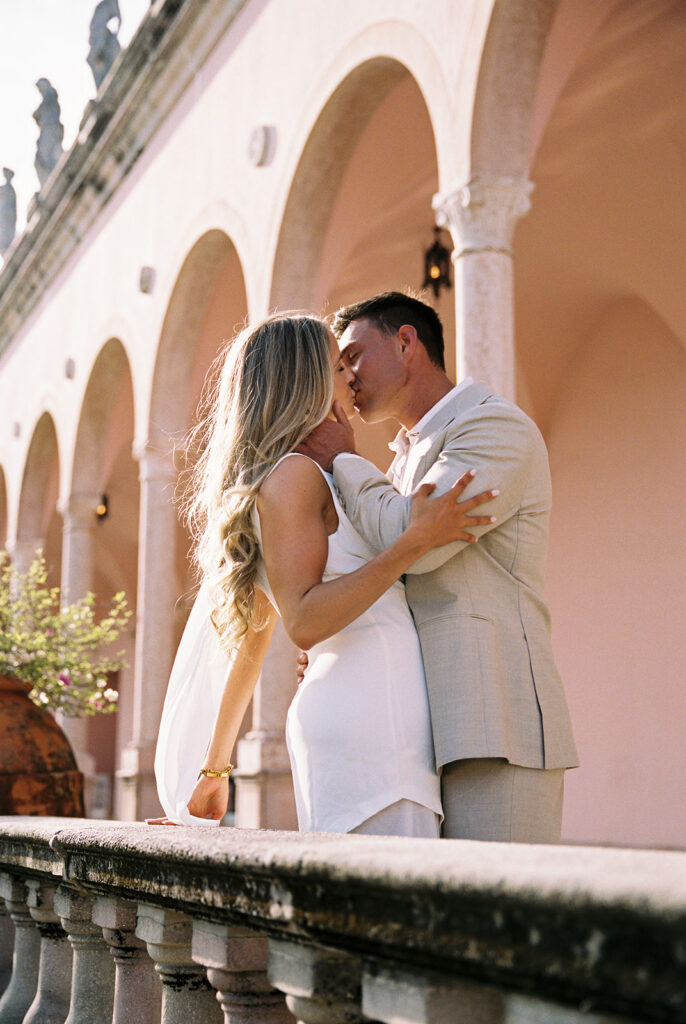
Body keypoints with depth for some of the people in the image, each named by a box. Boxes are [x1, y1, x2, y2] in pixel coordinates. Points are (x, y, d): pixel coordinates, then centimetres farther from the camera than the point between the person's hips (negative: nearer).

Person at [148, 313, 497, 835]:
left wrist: (214, 768, 27)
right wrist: (416, 540, -19)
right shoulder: (292, 474, -5)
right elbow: (305, 622, -17)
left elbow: (251, 642, 25)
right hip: (364, 719, -9)